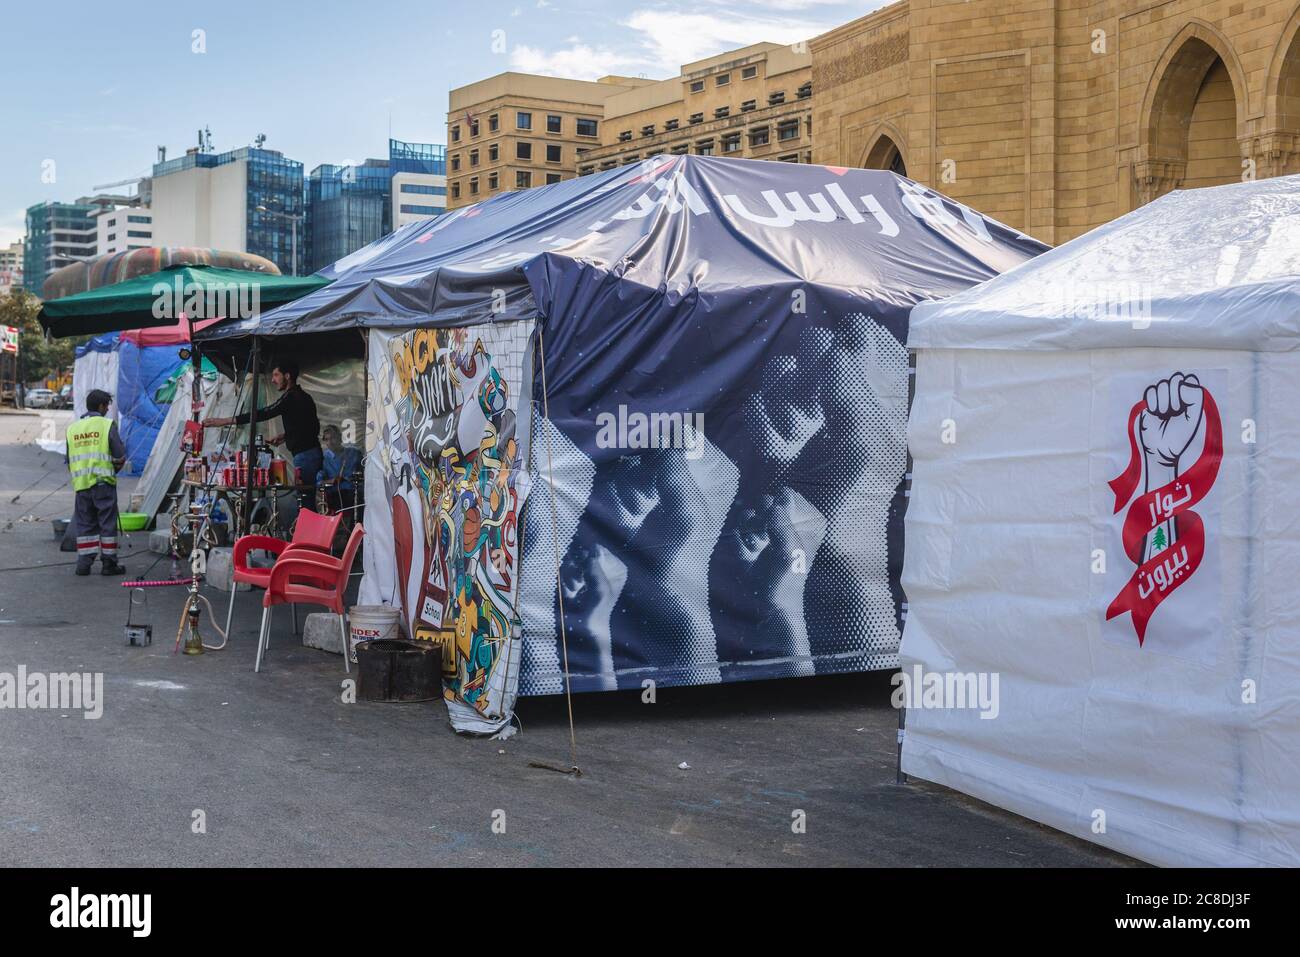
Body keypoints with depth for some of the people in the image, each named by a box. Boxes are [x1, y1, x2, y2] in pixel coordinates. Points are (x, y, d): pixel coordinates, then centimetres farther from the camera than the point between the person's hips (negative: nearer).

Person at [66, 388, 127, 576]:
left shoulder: (72, 428, 10)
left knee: (85, 523, 12)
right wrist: (114, 470, 12)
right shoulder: (107, 425, -5)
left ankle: (84, 563, 10)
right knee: (107, 522, 3)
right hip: (103, 482, -4)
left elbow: (68, 459, 12)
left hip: (81, 483, 4)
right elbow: (120, 456, -6)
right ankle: (108, 563, 5)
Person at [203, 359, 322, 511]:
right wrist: (285, 436, 18)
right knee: (308, 503, 9)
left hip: (305, 456, -10)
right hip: (312, 453, 10)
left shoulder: (291, 397, -12)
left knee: (305, 502, -11)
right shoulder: (303, 397, 18)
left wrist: (223, 421, -17)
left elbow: (262, 414, -17)